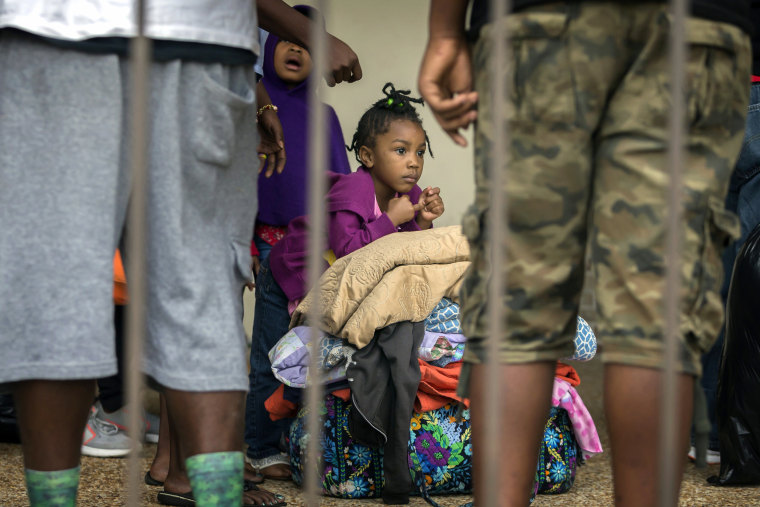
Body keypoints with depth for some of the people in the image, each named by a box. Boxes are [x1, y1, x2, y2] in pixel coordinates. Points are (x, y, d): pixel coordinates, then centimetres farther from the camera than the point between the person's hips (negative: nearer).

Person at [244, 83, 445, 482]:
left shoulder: (408, 195, -8)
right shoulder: (351, 191, -32)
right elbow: (348, 247, -43)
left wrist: (422, 224, -22)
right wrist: (392, 219, -35)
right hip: (286, 282, -7)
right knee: (272, 368, -2)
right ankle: (263, 449, 10)